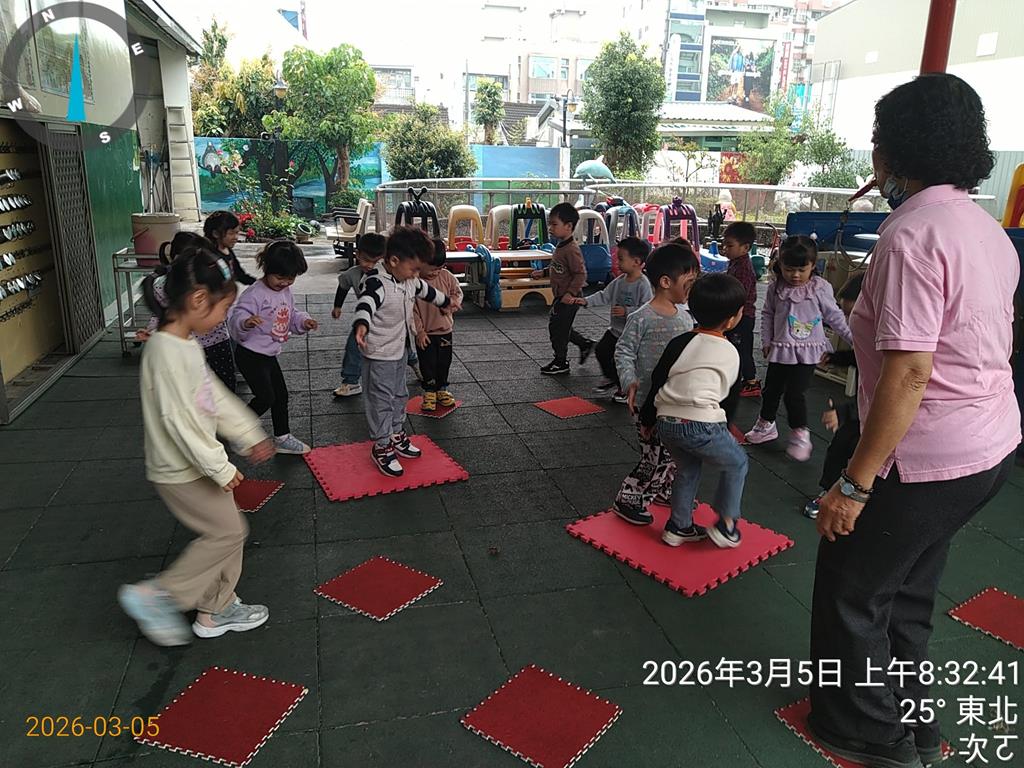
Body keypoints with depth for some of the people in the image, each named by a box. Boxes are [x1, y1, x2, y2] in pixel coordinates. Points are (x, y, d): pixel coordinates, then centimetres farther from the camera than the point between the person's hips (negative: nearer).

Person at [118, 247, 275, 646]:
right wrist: (220, 467, -20)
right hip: (181, 471, -9)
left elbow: (215, 396, 15)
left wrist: (249, 435, 17)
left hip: (198, 463, 9)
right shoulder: (166, 351, -26)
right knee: (228, 532, -1)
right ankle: (153, 595, 11)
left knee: (226, 531, 15)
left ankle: (216, 610, 30)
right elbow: (178, 421, -27)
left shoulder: (186, 344, 5)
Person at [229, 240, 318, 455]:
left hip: (269, 355, 9)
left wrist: (303, 321, -2)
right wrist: (246, 322, -50)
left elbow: (291, 316, 18)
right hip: (250, 355, -9)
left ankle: (282, 437, 29)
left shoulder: (286, 292, 6)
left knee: (281, 395, 14)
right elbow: (236, 316, -28)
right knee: (266, 397, -13)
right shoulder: (255, 293, -21)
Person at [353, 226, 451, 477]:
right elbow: (366, 304, -47)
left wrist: (445, 301, 39)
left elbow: (425, 290, 21)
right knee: (381, 401, 3)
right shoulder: (376, 283, -27)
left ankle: (397, 435, 40)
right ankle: (382, 447, 16)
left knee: (399, 395, 22)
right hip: (379, 355, -9)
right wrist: (361, 325, -68)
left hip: (401, 350, 9)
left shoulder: (409, 280, 0)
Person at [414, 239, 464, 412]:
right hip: (425, 333, -4)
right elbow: (412, 310, -14)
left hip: (445, 330, 4)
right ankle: (429, 391, 25)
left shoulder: (446, 276, -5)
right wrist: (419, 331, -13)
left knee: (444, 362, 15)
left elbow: (458, 292, 7)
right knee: (428, 364, 7)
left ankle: (442, 389, 34)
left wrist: (452, 303, -16)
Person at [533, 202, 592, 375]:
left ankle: (561, 363, 14)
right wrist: (543, 272, 16)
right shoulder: (561, 247, 7)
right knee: (561, 327, 19)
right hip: (560, 297, 10)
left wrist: (571, 293, -30)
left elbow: (581, 274, -26)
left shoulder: (571, 250, -23)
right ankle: (585, 344, 34)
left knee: (557, 327, 0)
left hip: (568, 299, -10)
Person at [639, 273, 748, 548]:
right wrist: (727, 426, 35)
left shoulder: (680, 343, 9)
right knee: (737, 464, 21)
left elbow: (657, 382, 10)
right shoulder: (731, 353, 5)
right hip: (701, 425, -4)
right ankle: (726, 526, 22)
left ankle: (679, 527, 35)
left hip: (666, 422, 4)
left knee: (687, 468, 28)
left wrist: (647, 420, 21)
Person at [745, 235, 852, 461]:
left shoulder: (820, 288, -8)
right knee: (771, 389, 13)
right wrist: (766, 341, 7)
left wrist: (852, 337, -2)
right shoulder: (776, 288, -1)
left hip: (807, 351, -4)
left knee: (795, 393, -9)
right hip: (780, 349, 4)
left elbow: (834, 316, -1)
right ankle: (766, 424, 34)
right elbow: (767, 315, 10)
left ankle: (800, 434, 9)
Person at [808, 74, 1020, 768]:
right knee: (907, 589, 23)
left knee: (851, 592, 10)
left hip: (927, 461, -9)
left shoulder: (912, 235, -22)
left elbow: (909, 374, -27)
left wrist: (854, 484, -23)